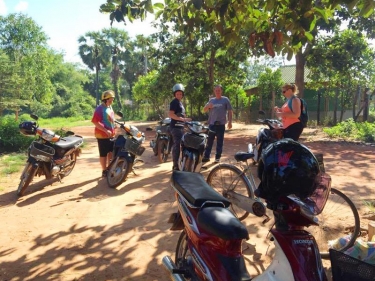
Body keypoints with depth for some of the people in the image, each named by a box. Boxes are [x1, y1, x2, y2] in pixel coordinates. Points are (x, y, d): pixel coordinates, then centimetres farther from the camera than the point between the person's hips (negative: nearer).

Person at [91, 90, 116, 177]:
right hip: (103, 135, -9)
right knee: (103, 154, 1)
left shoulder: (110, 107, 11)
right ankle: (104, 171, 12)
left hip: (111, 134, 9)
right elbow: (95, 121, -25)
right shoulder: (100, 109, -18)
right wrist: (106, 130, -28)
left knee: (111, 151, 18)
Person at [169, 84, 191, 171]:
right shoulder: (174, 102, -11)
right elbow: (170, 114, -22)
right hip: (176, 127, -10)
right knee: (177, 145, -11)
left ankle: (177, 164, 22)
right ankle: (175, 165, -8)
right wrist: (183, 119, -26)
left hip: (180, 126, 10)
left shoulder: (180, 102, 20)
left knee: (177, 145, 14)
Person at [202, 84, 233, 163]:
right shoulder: (211, 100, 11)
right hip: (211, 124, 3)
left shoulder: (225, 100, 2)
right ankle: (206, 156, 11)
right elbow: (204, 110, 11)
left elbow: (230, 111, 3)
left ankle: (218, 157, 11)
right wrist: (208, 106, -11)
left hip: (221, 124, -3)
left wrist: (229, 122, -5)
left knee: (219, 142, 4)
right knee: (209, 141, 6)